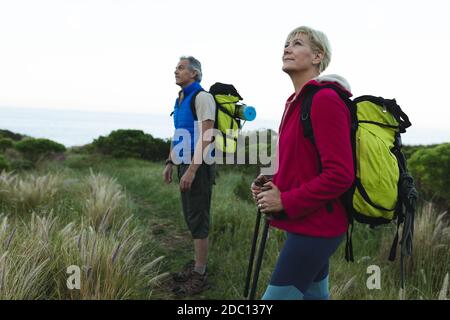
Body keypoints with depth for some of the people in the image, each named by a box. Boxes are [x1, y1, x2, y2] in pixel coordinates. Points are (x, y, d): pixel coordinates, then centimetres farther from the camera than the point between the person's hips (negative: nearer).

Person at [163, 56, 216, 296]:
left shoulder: (202, 97, -11)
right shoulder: (180, 99, 16)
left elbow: (206, 136, -19)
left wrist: (192, 169, -24)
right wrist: (170, 162, 16)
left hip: (198, 166, -9)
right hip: (185, 165, 9)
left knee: (198, 219, -4)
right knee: (190, 217, 14)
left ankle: (199, 276, 4)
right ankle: (197, 264, 27)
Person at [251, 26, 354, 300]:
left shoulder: (326, 100, -17)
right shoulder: (298, 101, 11)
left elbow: (340, 174, -23)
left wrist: (286, 202, -18)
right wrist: (273, 186, 4)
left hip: (315, 225, -9)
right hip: (311, 222, 10)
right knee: (315, 294, 21)